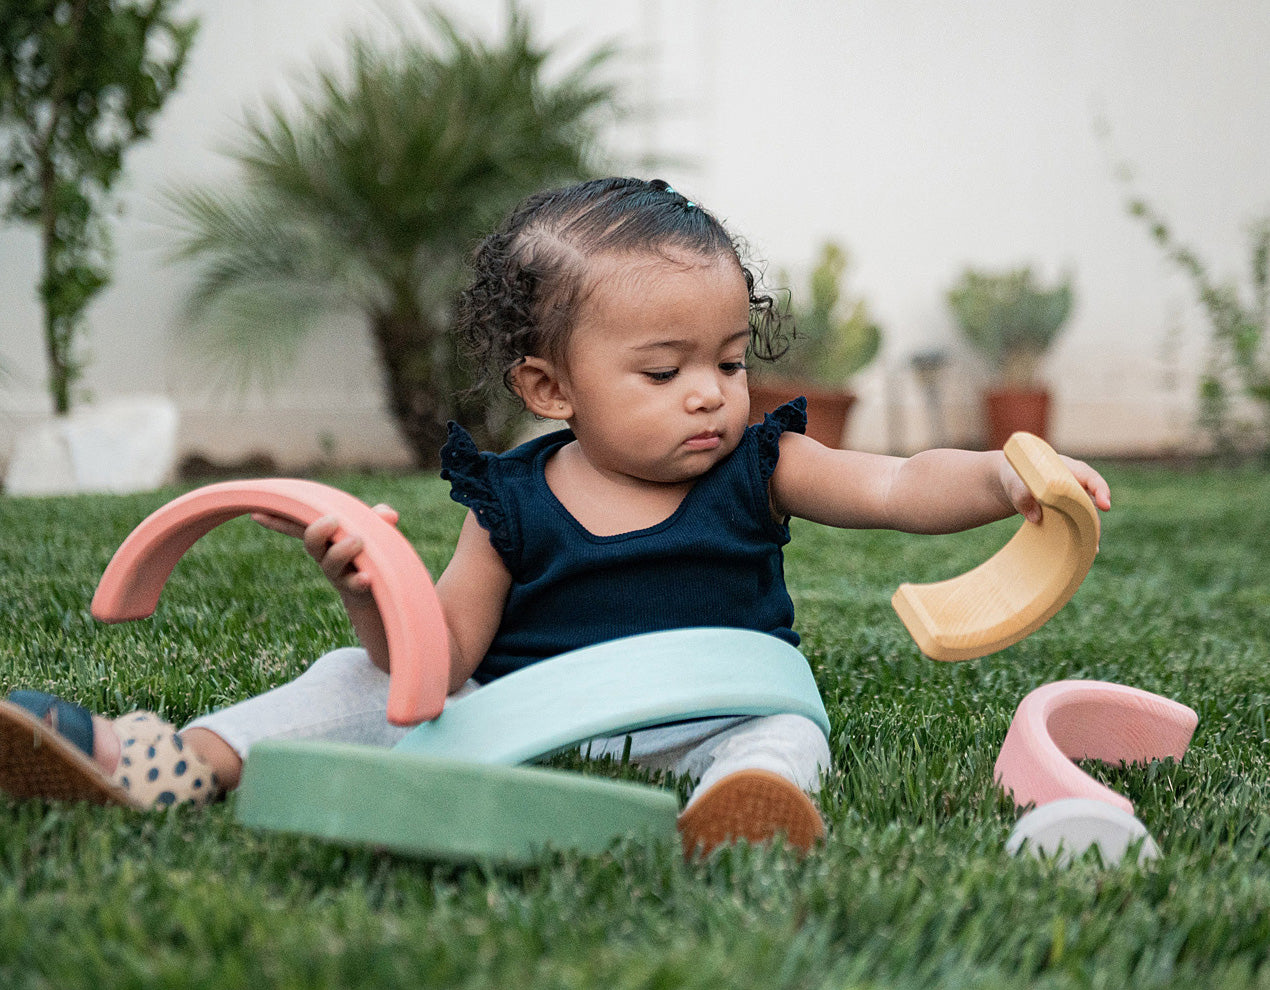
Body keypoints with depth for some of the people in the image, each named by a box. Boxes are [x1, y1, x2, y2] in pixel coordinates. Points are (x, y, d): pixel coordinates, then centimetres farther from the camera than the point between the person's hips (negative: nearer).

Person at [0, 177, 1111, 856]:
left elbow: (898, 488, -13)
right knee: (362, 679, -6)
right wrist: (376, 594, -25)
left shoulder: (758, 468, -1)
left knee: (778, 731, -32)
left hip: (703, 723, -1)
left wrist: (1005, 475, -33)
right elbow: (445, 656, -3)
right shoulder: (513, 502, -2)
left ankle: (738, 814, -63)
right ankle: (184, 762, -17)